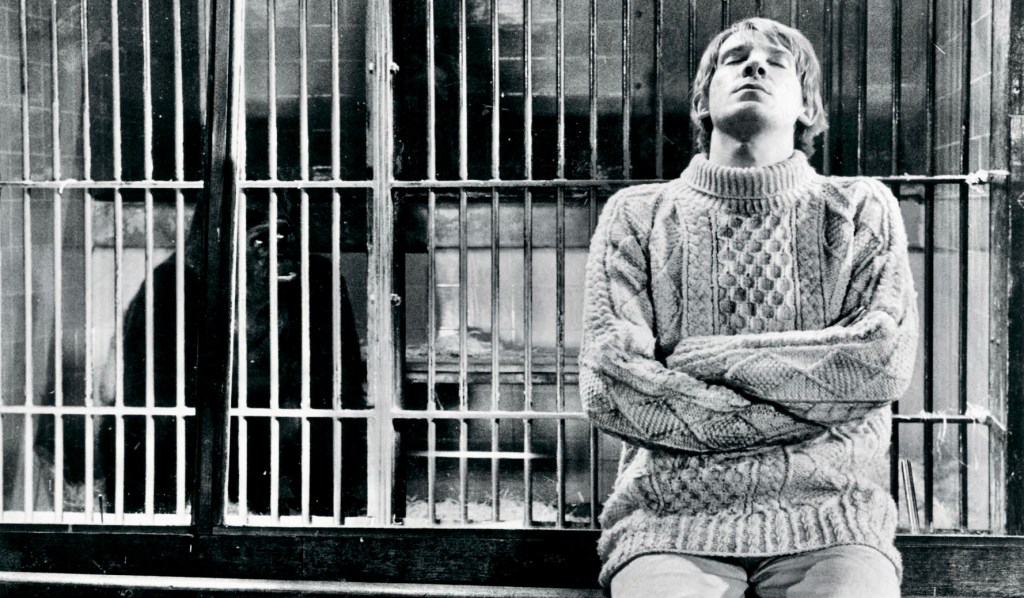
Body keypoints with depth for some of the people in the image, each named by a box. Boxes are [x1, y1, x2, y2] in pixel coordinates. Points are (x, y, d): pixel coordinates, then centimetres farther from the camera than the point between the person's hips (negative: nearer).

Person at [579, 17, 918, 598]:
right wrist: (810, 409, -6)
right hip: (671, 518, 0)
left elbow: (887, 361, -4)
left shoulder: (862, 209, 12)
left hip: (830, 514, 1)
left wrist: (710, 356, -6)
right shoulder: (637, 215, 10)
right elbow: (609, 389, -3)